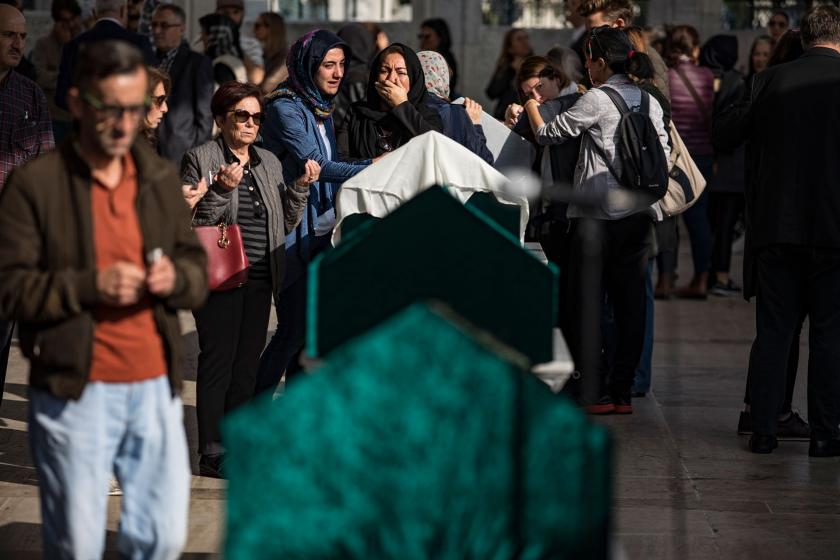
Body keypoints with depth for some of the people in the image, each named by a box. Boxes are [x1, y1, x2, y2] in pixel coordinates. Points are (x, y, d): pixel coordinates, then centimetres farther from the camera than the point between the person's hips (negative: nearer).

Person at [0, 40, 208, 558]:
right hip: (74, 393, -4)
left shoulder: (161, 179, 9)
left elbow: (199, 271, 15)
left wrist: (176, 277, -9)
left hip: (155, 386, 4)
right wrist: (91, 286, -20)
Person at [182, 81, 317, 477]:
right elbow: (189, 223, -9)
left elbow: (285, 225, 18)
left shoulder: (269, 162, 16)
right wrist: (221, 191, -21)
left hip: (259, 279, 6)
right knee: (217, 363, -5)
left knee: (247, 366, 9)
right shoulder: (200, 159, -3)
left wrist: (300, 189, 4)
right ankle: (212, 453, -2)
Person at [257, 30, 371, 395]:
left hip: (323, 232, 8)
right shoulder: (286, 108, -13)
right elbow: (318, 166, -22)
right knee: (294, 329, -8)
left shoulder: (322, 108, 14)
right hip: (294, 237, -8)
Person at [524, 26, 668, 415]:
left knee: (584, 304, 2)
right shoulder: (649, 101, 9)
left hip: (598, 214, -6)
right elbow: (663, 157, 13)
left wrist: (532, 108, 16)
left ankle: (597, 393, 0)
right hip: (639, 213, 6)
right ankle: (623, 392, 9)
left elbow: (548, 134, -1)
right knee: (630, 303, 7)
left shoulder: (597, 100, -10)